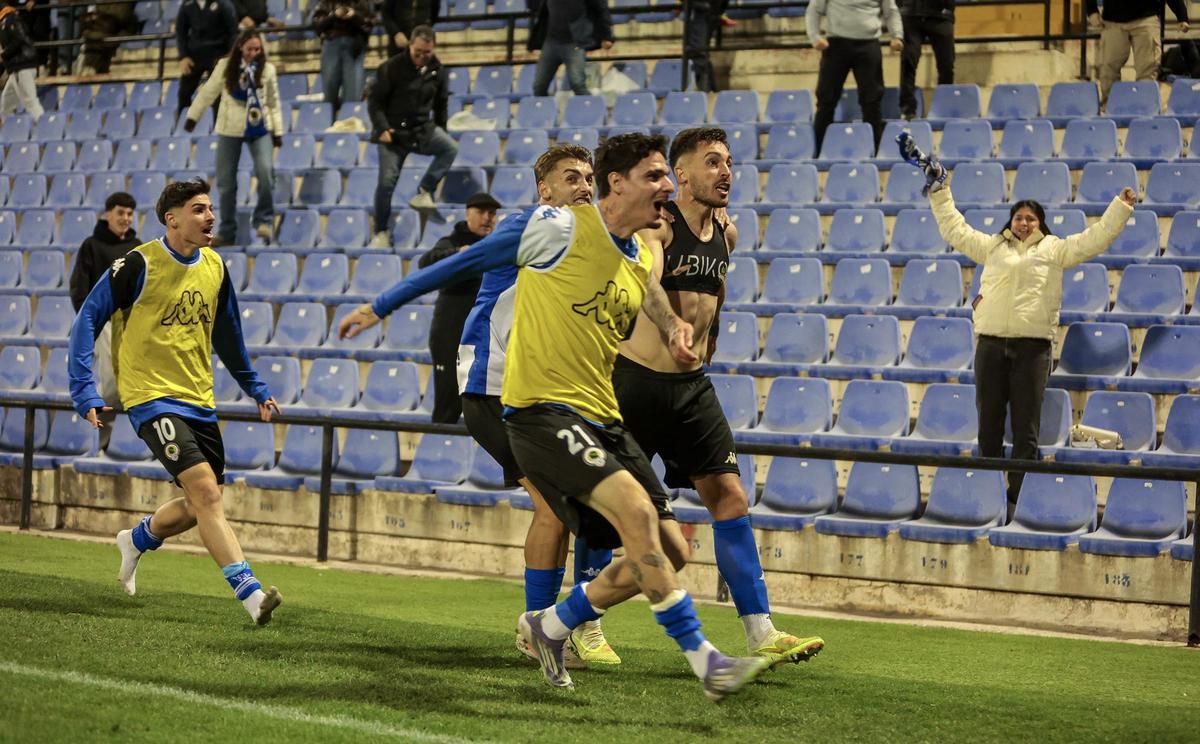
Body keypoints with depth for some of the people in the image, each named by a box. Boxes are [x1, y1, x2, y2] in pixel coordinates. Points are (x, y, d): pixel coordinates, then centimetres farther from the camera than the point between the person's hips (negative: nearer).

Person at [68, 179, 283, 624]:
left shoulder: (214, 267, 7)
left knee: (202, 504, 10)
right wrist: (85, 390, -16)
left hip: (200, 402, 7)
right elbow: (88, 320, -8)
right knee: (205, 491, -20)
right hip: (152, 399, -7)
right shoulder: (139, 265, -12)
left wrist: (255, 388, 26)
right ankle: (249, 591, -24)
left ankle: (136, 540, 39)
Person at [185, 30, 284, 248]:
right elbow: (208, 93, 8)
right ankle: (227, 232, 14)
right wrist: (193, 116, 13)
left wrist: (278, 131, 4)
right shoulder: (225, 67, -1)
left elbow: (273, 103, 8)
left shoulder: (267, 70, 1)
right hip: (229, 130, 1)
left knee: (266, 171, -21)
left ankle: (264, 220, -6)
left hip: (259, 129, -1)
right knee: (226, 181, 3)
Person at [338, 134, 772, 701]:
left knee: (668, 551, 0)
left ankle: (551, 626, 20)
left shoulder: (643, 260, 12)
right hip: (541, 408, -8)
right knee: (637, 510, -27)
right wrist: (381, 307, 7)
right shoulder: (559, 227, -9)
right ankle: (703, 659, -24)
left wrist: (676, 332, 2)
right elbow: (466, 261, 1)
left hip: (601, 418, 8)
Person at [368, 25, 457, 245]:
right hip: (393, 132, -4)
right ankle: (381, 232, 4)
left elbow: (440, 103, 16)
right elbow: (375, 101, -7)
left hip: (423, 129, 4)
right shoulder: (392, 68, -10)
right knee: (387, 180, -8)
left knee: (451, 147, -20)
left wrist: (440, 131, 15)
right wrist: (381, 128, -18)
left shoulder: (437, 70, 2)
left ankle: (424, 191, -9)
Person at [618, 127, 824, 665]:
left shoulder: (725, 234, 8)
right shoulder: (657, 225, -14)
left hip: (693, 386, 6)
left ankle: (761, 633, -3)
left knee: (730, 499, -2)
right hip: (637, 379, -6)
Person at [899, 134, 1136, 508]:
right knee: (989, 427, 5)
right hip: (991, 341, 3)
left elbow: (1094, 239, 7)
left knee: (1026, 432, -4)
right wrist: (939, 191, 24)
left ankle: (1018, 500, -4)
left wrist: (1121, 208, 1)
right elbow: (955, 230, 23)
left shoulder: (1054, 249, 11)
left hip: (1032, 346, -2)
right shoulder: (993, 246, 17)